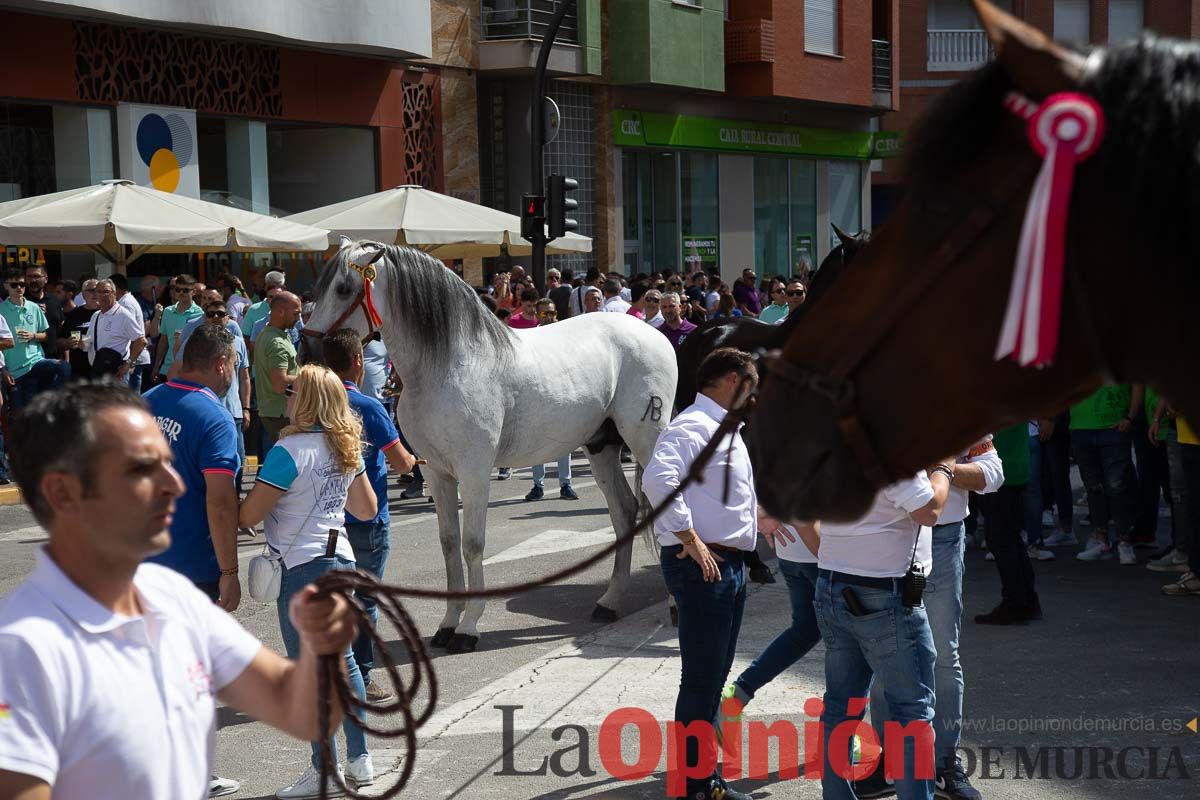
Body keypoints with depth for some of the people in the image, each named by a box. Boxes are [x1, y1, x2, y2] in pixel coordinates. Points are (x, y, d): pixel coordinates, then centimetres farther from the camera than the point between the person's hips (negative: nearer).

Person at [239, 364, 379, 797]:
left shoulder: (290, 451, -17)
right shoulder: (347, 447, 7)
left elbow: (248, 516, -17)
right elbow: (367, 508, 16)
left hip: (302, 566, -8)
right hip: (341, 557, 8)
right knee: (342, 659, 16)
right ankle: (360, 759, 21)